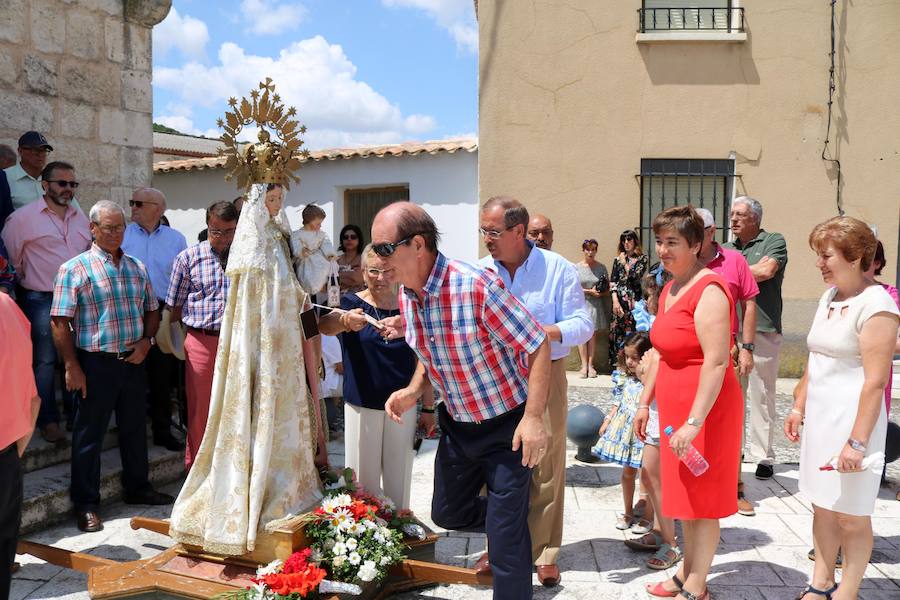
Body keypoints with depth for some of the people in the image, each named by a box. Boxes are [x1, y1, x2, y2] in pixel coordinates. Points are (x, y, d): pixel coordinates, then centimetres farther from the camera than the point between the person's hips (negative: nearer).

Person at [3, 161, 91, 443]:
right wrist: (27, 281, 4)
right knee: (45, 362, 1)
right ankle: (48, 421, 11)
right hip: (42, 301, -5)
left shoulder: (81, 218, 10)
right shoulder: (24, 217, -7)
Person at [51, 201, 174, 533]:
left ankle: (137, 487, 33)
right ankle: (86, 504, 15)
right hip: (95, 364, -5)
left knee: (135, 428, 17)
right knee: (89, 434, 4)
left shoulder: (137, 268, 10)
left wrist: (145, 341, -2)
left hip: (133, 361, 5)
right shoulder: (74, 269, -7)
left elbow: (152, 310, 17)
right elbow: (60, 322, -10)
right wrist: (72, 367, -14)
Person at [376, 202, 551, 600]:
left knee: (505, 532, -2)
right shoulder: (406, 296, -4)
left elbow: (538, 346, -23)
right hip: (457, 425, 7)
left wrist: (533, 418, -28)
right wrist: (413, 390, -4)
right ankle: (512, 518, 45)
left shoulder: (477, 286, -28)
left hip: (507, 426, -7)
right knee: (448, 513, 20)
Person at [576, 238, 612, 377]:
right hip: (581, 303, -1)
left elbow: (608, 287, 9)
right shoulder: (577, 267, 1)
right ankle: (584, 365, 0)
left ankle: (590, 365, 5)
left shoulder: (601, 267, 6)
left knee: (593, 334, 1)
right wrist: (590, 291, -13)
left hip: (596, 304, 1)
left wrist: (602, 292, -12)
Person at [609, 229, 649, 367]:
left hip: (633, 300, -3)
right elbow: (612, 281, 7)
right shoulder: (618, 259, 14)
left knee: (631, 331, -7)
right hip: (619, 300, 3)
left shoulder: (642, 259, 7)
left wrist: (625, 263, -3)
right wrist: (615, 301, -3)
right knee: (616, 331, 0)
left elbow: (636, 277, -6)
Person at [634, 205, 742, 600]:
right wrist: (645, 403, 16)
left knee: (702, 501, 3)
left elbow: (717, 361, -24)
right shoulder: (670, 290, 11)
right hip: (675, 407, 9)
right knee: (686, 496, 18)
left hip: (705, 409, -9)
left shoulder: (708, 291, -18)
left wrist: (694, 422, -26)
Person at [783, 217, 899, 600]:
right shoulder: (828, 298, 10)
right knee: (822, 507, 16)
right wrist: (799, 407, 17)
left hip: (853, 418, -8)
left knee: (851, 517, 4)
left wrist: (857, 441, -21)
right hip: (819, 414, 8)